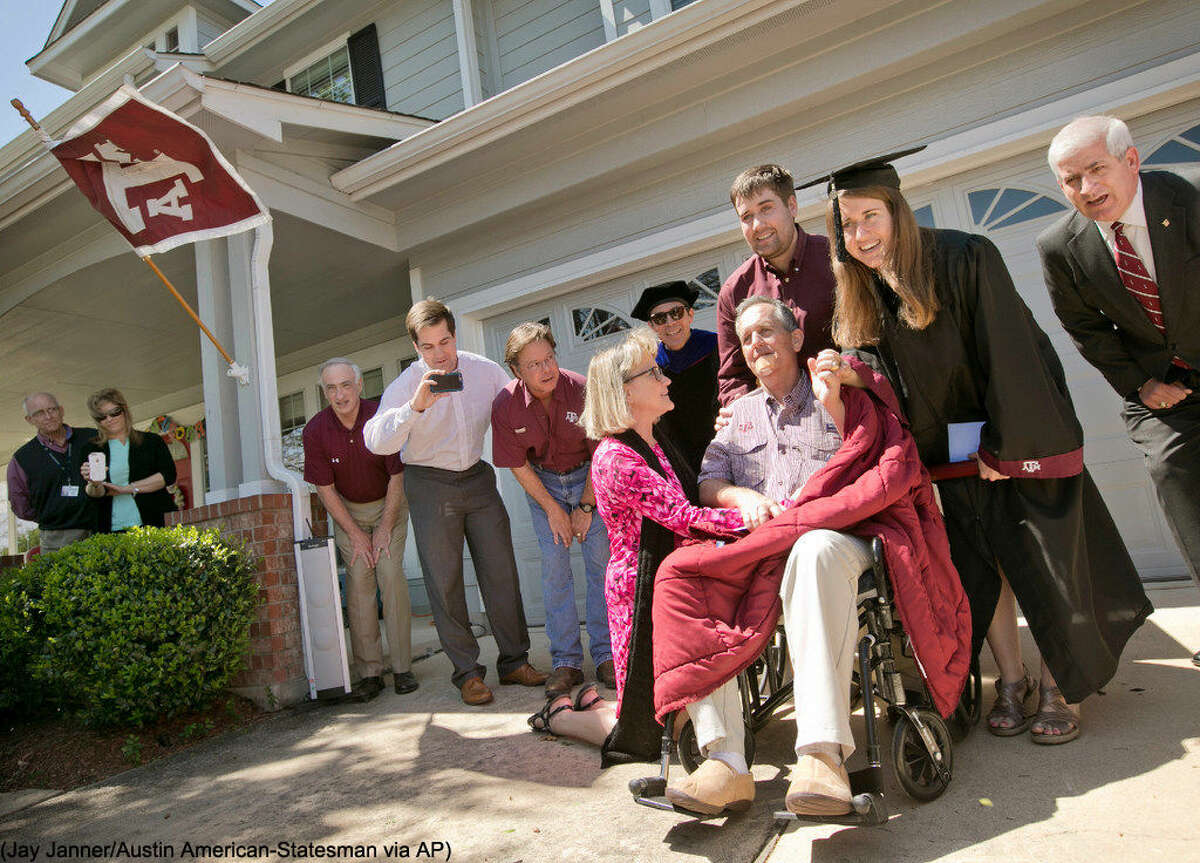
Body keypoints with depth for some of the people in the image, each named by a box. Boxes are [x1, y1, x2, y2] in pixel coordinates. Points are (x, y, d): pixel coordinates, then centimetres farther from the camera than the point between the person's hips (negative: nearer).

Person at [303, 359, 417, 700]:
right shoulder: (315, 431, -14)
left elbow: (396, 477, -11)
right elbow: (325, 489, -7)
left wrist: (385, 528, -10)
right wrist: (355, 534, -9)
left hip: (388, 505, -1)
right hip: (347, 510, 1)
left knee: (391, 575, -13)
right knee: (358, 579, -9)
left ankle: (402, 667, -4)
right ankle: (369, 672, -2)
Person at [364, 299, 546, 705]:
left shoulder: (485, 370, -4)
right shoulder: (406, 385, -13)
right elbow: (376, 442, -27)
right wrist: (416, 406, -40)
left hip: (478, 477, 3)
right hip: (430, 485, -2)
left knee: (501, 570, 4)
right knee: (445, 580, 1)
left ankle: (514, 661, 19)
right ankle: (467, 672, 15)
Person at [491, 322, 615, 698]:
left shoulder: (580, 390, -23)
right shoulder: (506, 405, -19)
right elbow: (518, 465, -8)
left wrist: (585, 506, -11)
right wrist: (552, 509, -8)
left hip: (588, 477, -1)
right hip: (541, 482, 1)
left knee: (600, 561, -3)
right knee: (554, 566, -3)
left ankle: (606, 655, 9)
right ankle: (565, 662, 7)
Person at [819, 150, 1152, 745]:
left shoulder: (964, 259, -18)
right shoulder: (862, 298, -3)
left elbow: (1008, 358, -18)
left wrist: (1003, 445, -14)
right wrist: (853, 375, -16)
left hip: (1018, 437, -4)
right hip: (954, 451, 5)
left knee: (1042, 563, 0)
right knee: (980, 563, 7)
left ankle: (1059, 689, 18)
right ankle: (1010, 680, 23)